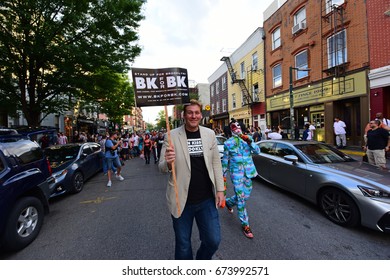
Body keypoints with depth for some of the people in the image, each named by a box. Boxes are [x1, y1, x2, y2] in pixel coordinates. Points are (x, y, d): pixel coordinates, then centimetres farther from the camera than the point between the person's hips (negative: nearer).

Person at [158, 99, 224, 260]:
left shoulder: (209, 134, 0)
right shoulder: (172, 136, -8)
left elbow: (216, 163, 6)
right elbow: (162, 168, -5)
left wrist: (220, 189, 3)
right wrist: (168, 163, -28)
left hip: (207, 200, 2)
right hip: (182, 201, -1)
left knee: (213, 240, 10)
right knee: (183, 246, 16)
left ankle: (201, 259, 44)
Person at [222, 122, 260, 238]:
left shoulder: (248, 138, 6)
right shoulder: (228, 143, -2)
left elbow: (257, 151, -4)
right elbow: (225, 160, 3)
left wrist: (249, 141, -19)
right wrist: (224, 175, 5)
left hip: (248, 172, 4)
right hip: (236, 173, -4)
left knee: (246, 196, 15)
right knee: (241, 198, -3)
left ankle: (229, 202, 44)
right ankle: (245, 224, 13)